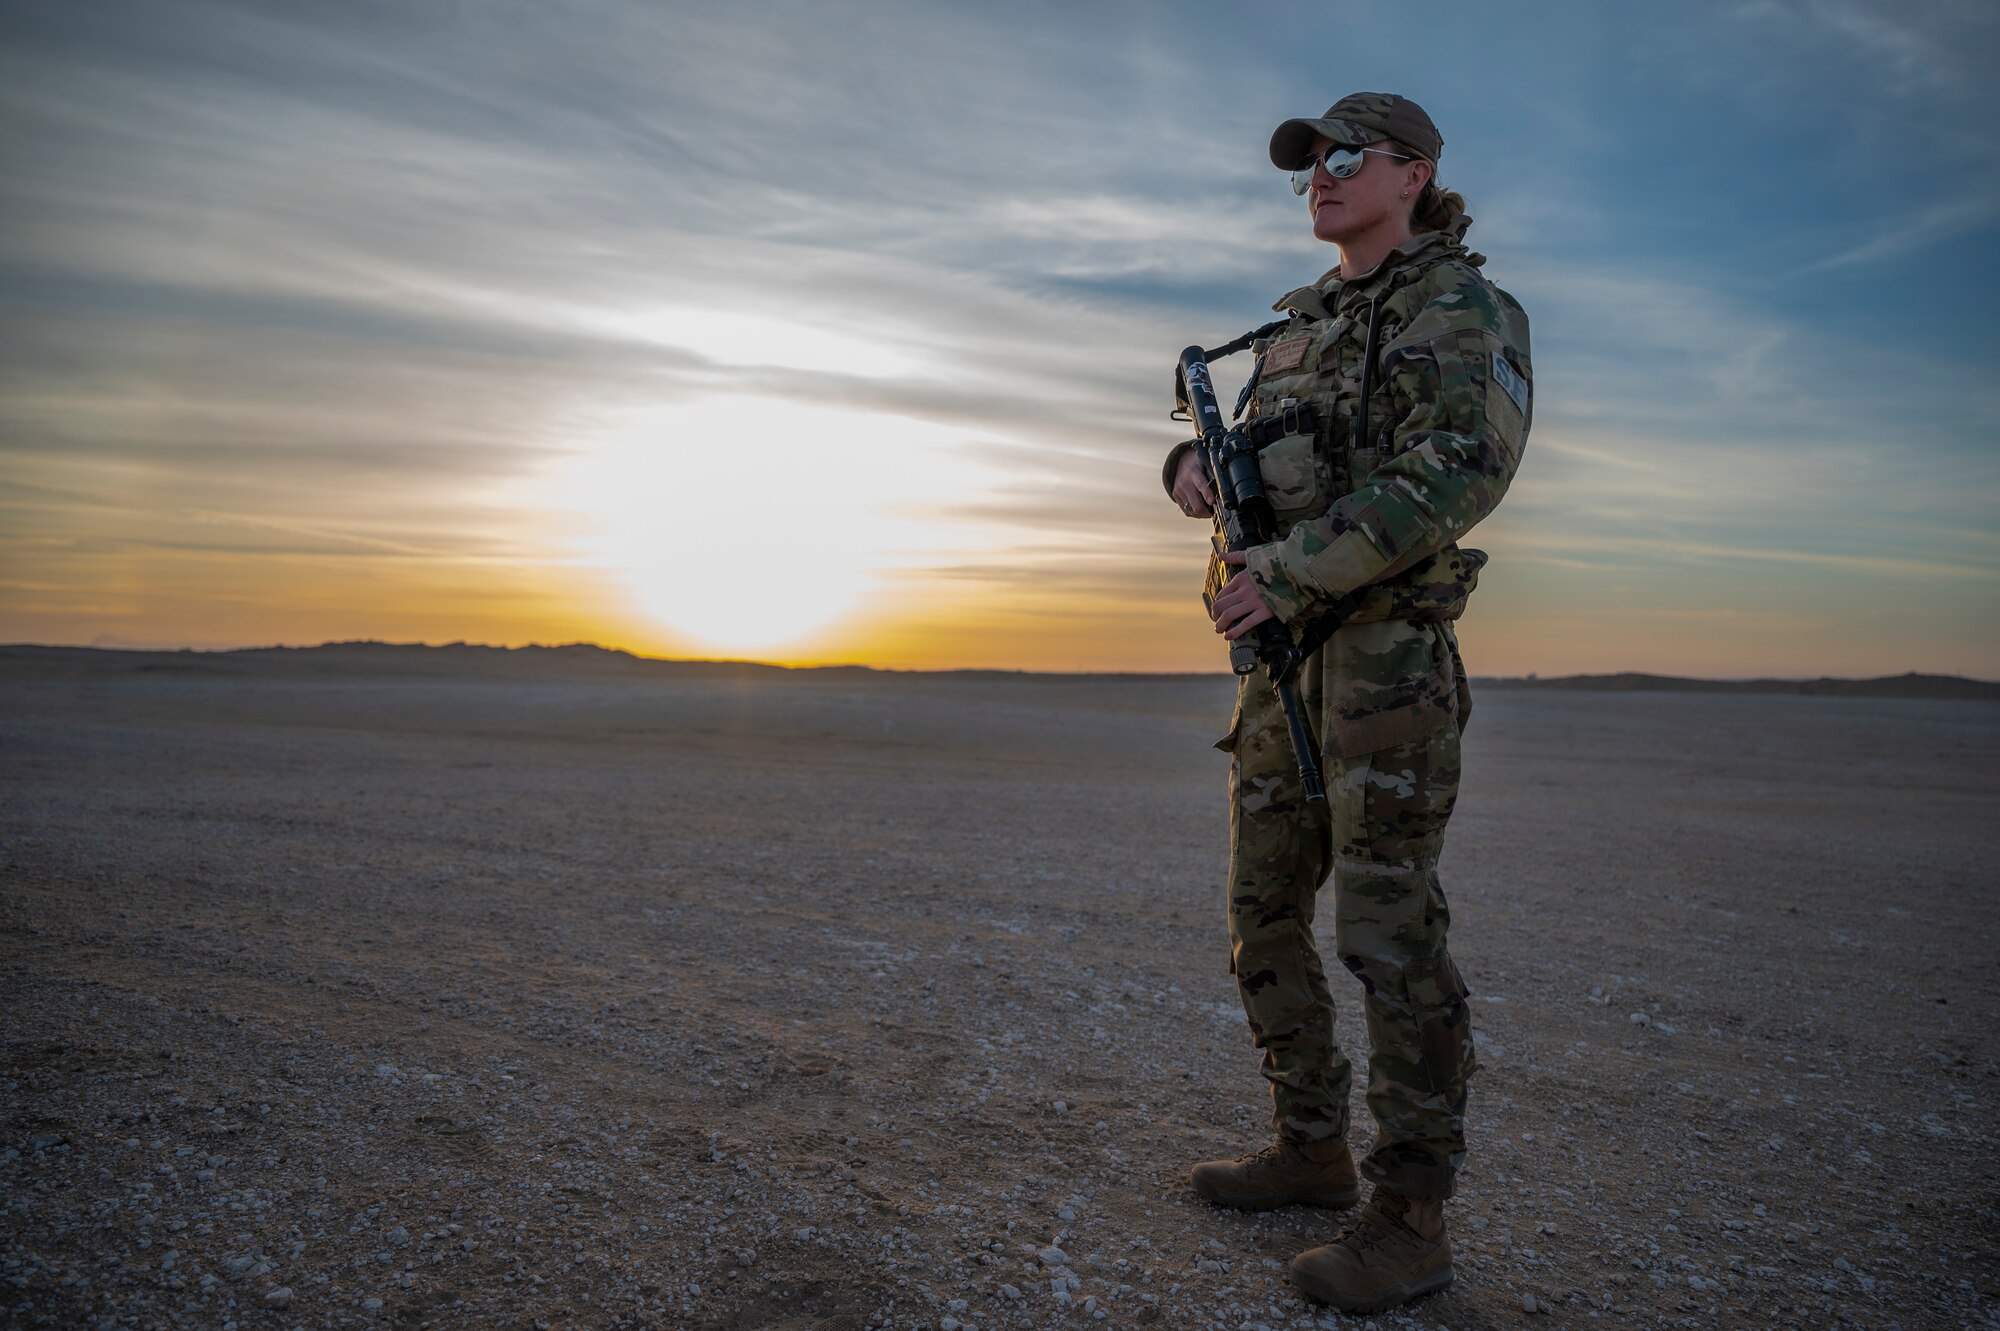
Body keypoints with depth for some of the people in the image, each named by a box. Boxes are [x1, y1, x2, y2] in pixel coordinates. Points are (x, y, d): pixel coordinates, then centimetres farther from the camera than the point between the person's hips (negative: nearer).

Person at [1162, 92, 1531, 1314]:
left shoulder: (1465, 311, -4)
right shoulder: (1301, 326, 21)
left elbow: (1461, 466, -21)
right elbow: (1254, 463, 27)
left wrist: (1292, 572, -25)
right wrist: (1196, 463, 2)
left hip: (1387, 648, -8)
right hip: (1284, 653, 8)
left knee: (1390, 928, -8)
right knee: (1266, 913, 10)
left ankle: (1411, 1220, 3)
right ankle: (1314, 1152, 24)